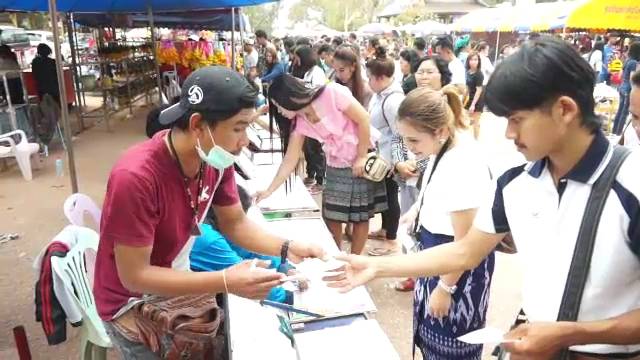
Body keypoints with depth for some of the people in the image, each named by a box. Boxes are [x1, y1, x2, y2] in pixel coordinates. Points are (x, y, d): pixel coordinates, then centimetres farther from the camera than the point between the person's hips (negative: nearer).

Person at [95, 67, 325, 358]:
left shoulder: (216, 159, -12)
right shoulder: (136, 177, -32)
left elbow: (235, 223, -1)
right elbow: (134, 276, -27)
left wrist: (286, 248, -17)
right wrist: (226, 282, -34)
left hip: (177, 283, 5)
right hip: (133, 303, -5)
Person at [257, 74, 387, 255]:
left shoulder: (332, 93, -22)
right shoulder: (299, 121, -5)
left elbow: (364, 120, -17)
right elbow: (290, 159, -2)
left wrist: (362, 157, -14)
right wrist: (269, 190, -5)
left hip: (364, 159, -5)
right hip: (336, 165, 5)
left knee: (360, 215, 4)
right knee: (331, 215, 4)